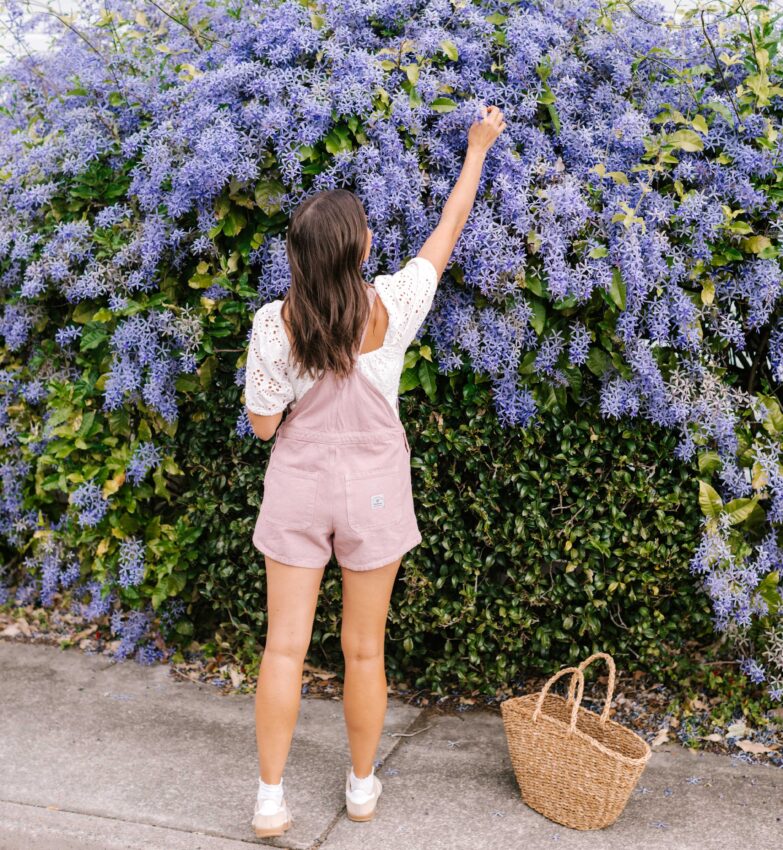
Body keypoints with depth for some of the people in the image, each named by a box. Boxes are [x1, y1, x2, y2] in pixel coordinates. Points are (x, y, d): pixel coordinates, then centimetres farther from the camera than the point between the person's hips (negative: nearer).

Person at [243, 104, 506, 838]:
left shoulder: (274, 323, -15)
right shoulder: (392, 306, -14)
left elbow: (262, 425, -7)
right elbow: (449, 230, 2)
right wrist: (477, 150, 15)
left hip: (297, 489, 0)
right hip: (372, 491, 0)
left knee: (285, 646, 9)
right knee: (364, 648, 14)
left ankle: (270, 798, 17)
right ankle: (362, 784, 31)